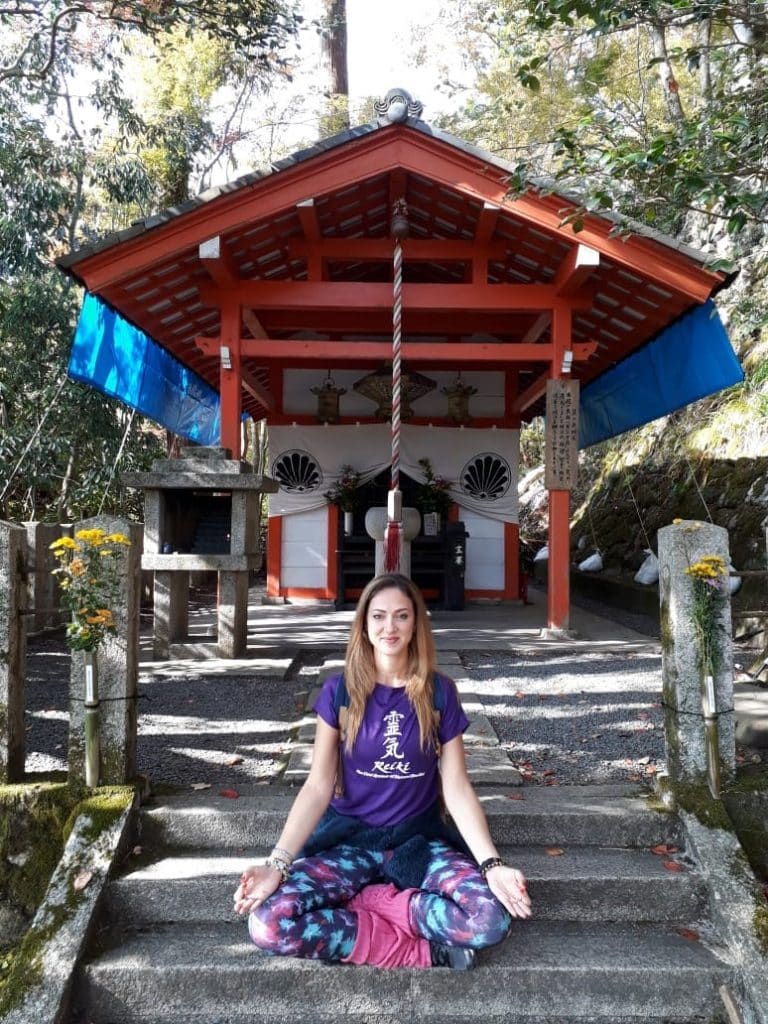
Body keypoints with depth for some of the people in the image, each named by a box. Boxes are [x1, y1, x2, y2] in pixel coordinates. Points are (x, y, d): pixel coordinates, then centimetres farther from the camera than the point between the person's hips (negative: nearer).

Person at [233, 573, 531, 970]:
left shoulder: (439, 693, -3)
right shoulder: (339, 691, -4)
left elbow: (457, 789, -4)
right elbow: (318, 787, -6)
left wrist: (492, 865, -18)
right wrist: (277, 864, -19)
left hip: (419, 841, 0)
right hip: (347, 840, 0)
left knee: (492, 918, -29)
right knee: (268, 923, -27)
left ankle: (365, 901, -10)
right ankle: (425, 951, -16)